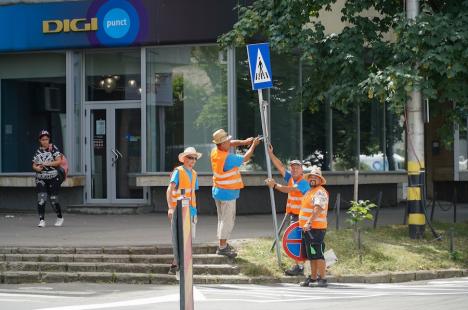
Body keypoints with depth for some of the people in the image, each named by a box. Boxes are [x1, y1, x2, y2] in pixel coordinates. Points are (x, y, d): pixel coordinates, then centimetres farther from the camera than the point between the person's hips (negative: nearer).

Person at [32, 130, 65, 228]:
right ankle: (42, 220, -8)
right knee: (41, 199, -12)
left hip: (53, 177, -3)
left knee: (53, 199, 2)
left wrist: (47, 163, -17)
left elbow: (59, 161, -10)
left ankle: (60, 218, 23)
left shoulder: (53, 148, -2)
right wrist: (37, 168, -9)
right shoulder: (38, 151, 11)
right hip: (40, 178, 3)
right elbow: (34, 165, 14)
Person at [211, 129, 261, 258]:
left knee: (222, 218, 17)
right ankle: (222, 247, 0)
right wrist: (253, 145, 0)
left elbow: (231, 143, 15)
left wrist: (244, 142, 6)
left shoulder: (215, 152, -2)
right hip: (228, 193, -9)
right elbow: (245, 158, -12)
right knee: (227, 219, -2)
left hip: (217, 190, 9)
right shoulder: (228, 158, -26)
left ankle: (222, 244, 25)